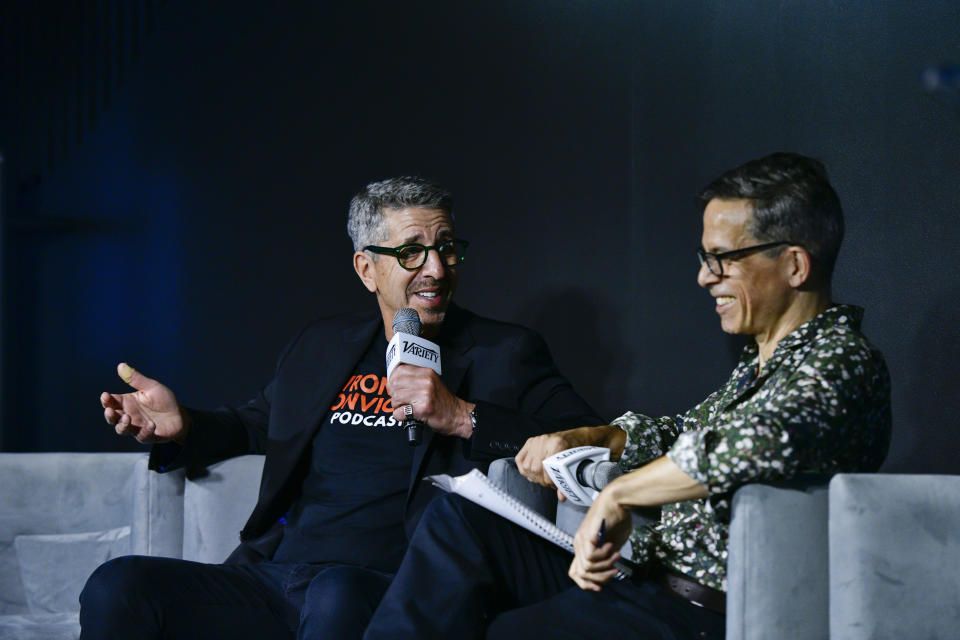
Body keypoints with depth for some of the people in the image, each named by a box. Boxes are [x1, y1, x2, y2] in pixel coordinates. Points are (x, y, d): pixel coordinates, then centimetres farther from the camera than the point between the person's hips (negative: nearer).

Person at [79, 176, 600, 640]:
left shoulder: (504, 353, 7)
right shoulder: (324, 345, 21)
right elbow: (256, 422, 36)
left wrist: (461, 417, -18)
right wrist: (181, 426, 15)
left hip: (380, 593, -4)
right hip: (269, 581, 5)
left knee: (336, 595, -39)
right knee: (116, 588, -16)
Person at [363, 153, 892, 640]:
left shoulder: (839, 364, -16)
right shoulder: (766, 359, 16)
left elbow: (756, 443, -37)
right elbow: (686, 434, 31)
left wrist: (617, 496, -24)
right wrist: (586, 438, 12)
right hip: (643, 573, 10)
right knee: (459, 518, 0)